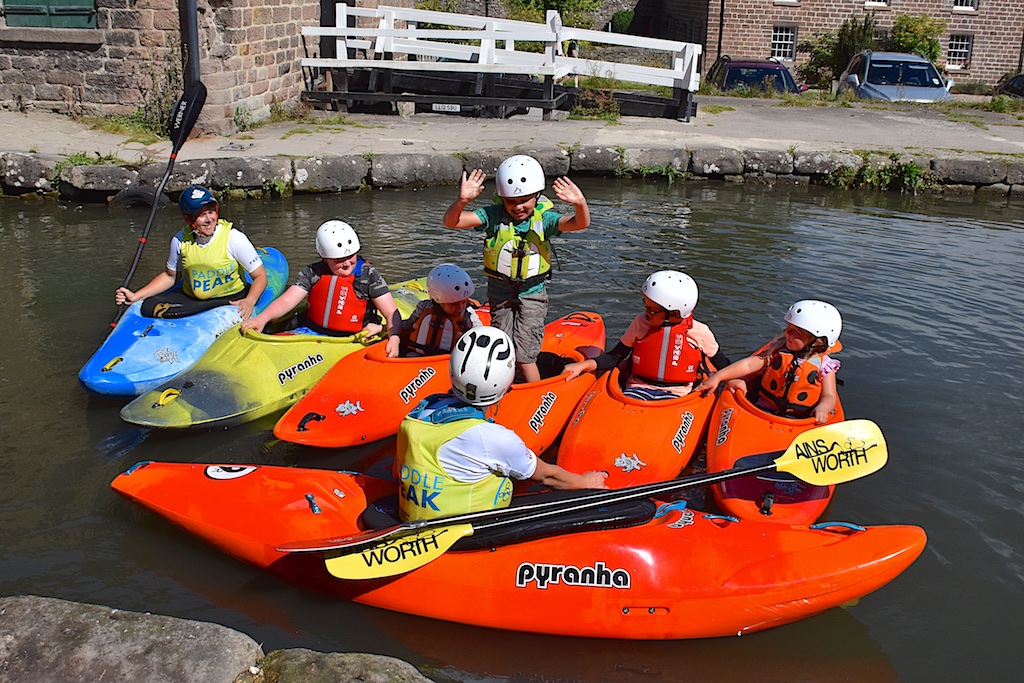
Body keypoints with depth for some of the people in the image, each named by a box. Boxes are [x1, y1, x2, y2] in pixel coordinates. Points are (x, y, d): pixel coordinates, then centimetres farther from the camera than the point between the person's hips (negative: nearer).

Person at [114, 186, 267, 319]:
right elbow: (170, 276, 13)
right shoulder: (180, 241, -4)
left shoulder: (234, 238, -14)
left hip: (232, 297, -4)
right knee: (149, 306, -19)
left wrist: (249, 301, -31)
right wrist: (135, 296, 4)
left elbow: (260, 275, -11)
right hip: (190, 298, 4)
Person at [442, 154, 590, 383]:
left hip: (532, 295, -2)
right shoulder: (493, 216, -11)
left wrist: (580, 204, -48)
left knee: (524, 357, -7)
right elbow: (451, 221, -19)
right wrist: (462, 200, -40)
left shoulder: (543, 217, -10)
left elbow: (579, 223, -25)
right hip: (500, 295, 2)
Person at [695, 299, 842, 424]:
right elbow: (749, 364, 2)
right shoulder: (778, 349, 7)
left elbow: (829, 397, -2)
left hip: (800, 421, -1)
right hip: (763, 411, 1)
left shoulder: (824, 365, 1)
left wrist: (822, 409, -27)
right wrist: (718, 376, -8)